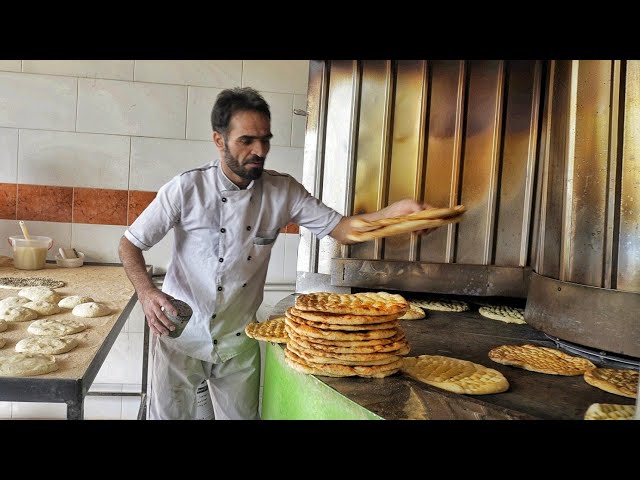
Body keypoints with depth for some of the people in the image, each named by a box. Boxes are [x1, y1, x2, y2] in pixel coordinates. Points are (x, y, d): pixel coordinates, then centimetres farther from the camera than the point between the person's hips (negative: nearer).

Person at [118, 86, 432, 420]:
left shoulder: (283, 191, -8)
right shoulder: (186, 189, -16)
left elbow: (341, 228, -11)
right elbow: (129, 245, -8)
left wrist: (395, 211, -29)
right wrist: (146, 292, -27)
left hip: (239, 341, 3)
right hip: (180, 335, -2)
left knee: (243, 415, 18)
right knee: (170, 414, 15)